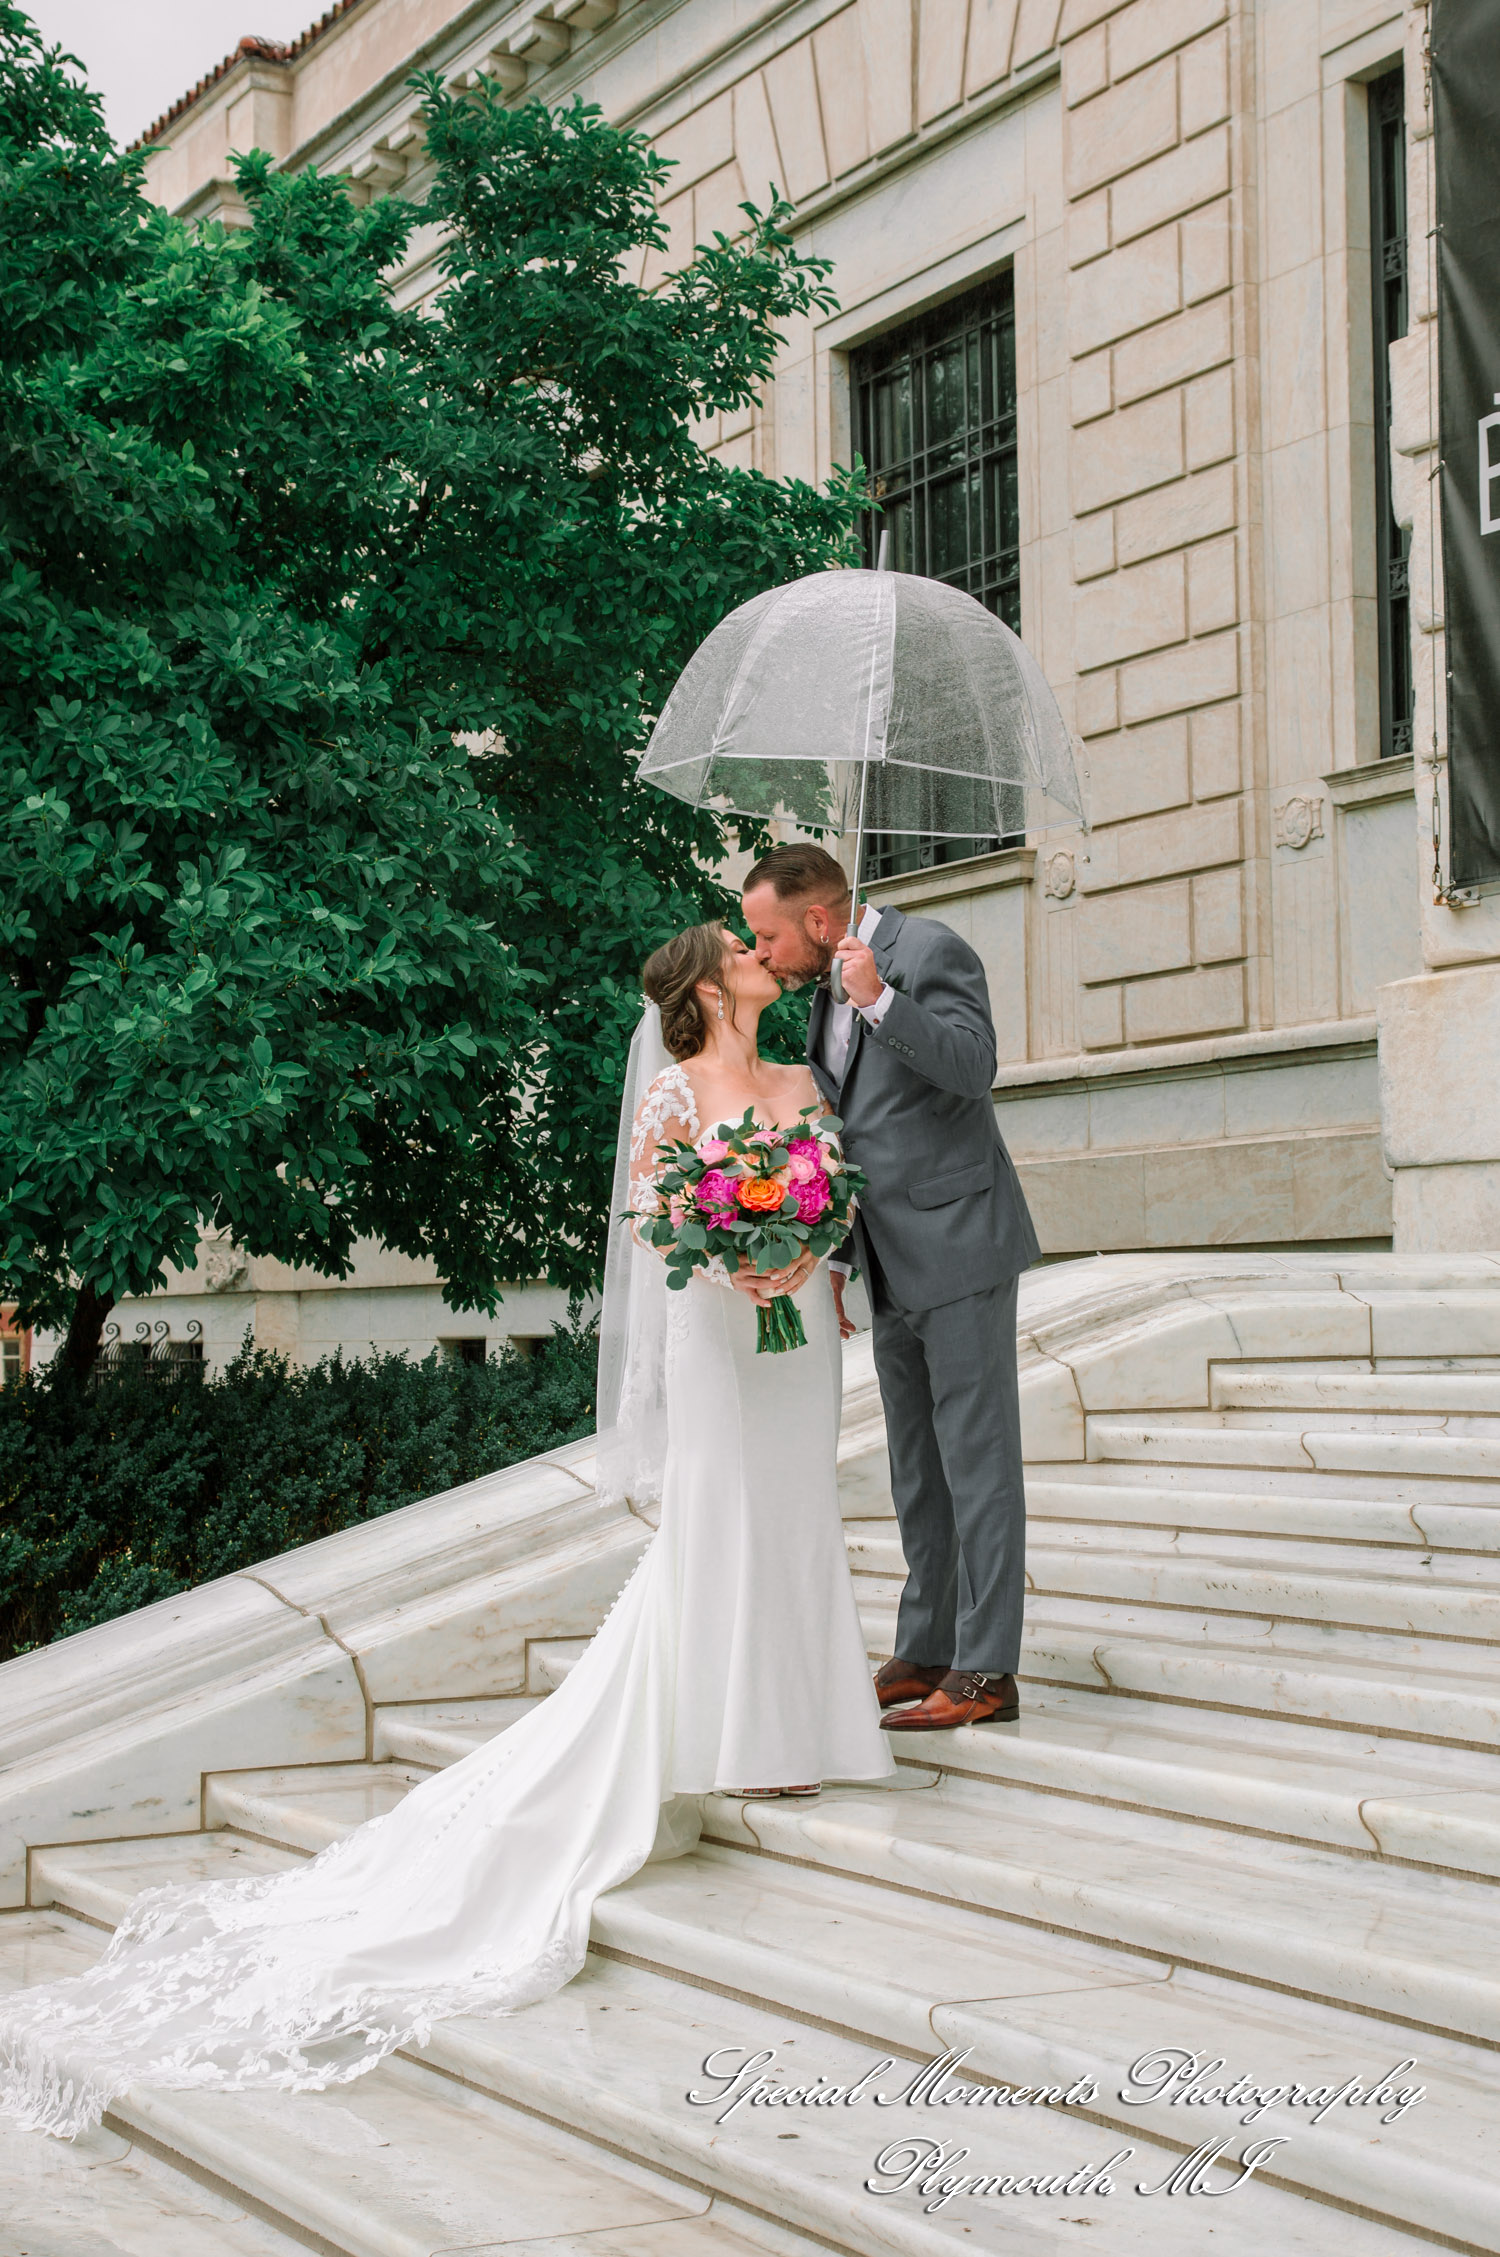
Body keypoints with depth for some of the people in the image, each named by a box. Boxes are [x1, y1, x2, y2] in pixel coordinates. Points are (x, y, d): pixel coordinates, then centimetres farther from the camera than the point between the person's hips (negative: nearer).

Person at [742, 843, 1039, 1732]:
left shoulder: (930, 950, -10)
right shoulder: (829, 990, 15)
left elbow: (974, 1067, -23)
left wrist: (881, 999, -28)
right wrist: (833, 1262, 19)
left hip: (957, 1249, -9)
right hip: (894, 1267, 9)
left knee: (976, 1459, -5)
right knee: (918, 1469, 13)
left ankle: (986, 1671, -1)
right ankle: (925, 1652, 21)